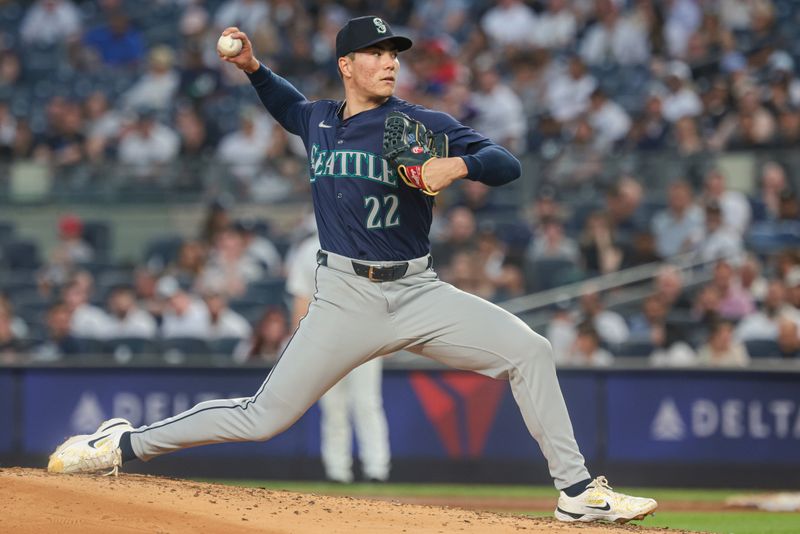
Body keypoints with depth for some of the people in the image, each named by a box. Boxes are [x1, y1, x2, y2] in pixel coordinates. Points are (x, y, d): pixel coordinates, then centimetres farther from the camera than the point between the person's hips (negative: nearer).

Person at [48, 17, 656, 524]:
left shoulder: (423, 125, -3)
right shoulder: (319, 119, 9)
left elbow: (508, 165, -8)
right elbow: (290, 108, 35)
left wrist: (458, 165, -27)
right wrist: (253, 67, 19)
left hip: (418, 292, 0)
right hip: (347, 297, 0)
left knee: (528, 349, -17)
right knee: (265, 417, -4)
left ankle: (577, 491, -9)